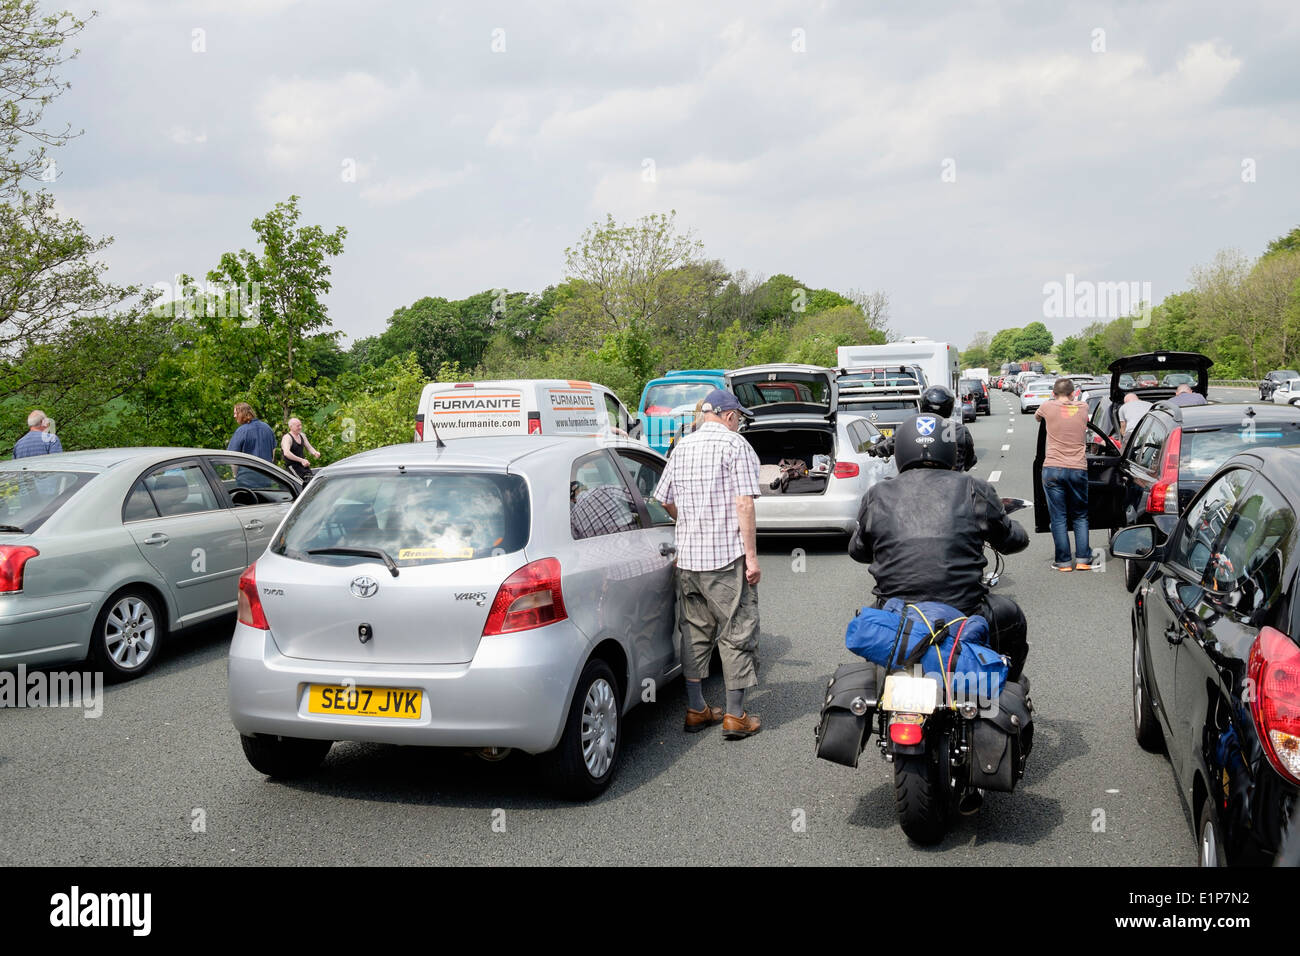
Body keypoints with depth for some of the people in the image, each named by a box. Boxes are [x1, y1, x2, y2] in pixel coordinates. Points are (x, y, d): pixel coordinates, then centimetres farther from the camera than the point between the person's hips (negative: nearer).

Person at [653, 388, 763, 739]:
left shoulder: (682, 447, 11)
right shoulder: (735, 445, -7)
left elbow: (666, 500, 17)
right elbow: (743, 504, -15)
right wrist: (751, 556, -13)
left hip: (687, 555, 6)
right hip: (727, 555, -6)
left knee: (695, 631, 14)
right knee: (737, 632, 3)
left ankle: (696, 709, 21)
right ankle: (735, 716, 7)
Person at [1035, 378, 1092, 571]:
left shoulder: (1047, 407, 0)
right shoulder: (1083, 408, 5)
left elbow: (1036, 417, 22)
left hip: (1053, 469, -2)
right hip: (1078, 469, 2)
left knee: (1058, 518, 3)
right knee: (1081, 517, 14)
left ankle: (1064, 561, 3)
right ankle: (1083, 559, 9)